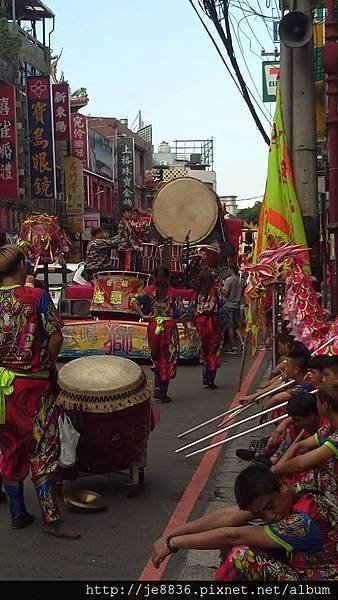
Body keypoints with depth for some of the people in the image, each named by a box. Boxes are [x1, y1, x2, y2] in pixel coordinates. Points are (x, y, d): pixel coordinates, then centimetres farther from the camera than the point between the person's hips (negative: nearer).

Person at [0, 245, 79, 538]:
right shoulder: (37, 297, -11)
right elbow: (56, 339, -14)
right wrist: (49, 365, 2)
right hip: (32, 385, -4)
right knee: (43, 449, 4)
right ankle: (51, 518, 5)